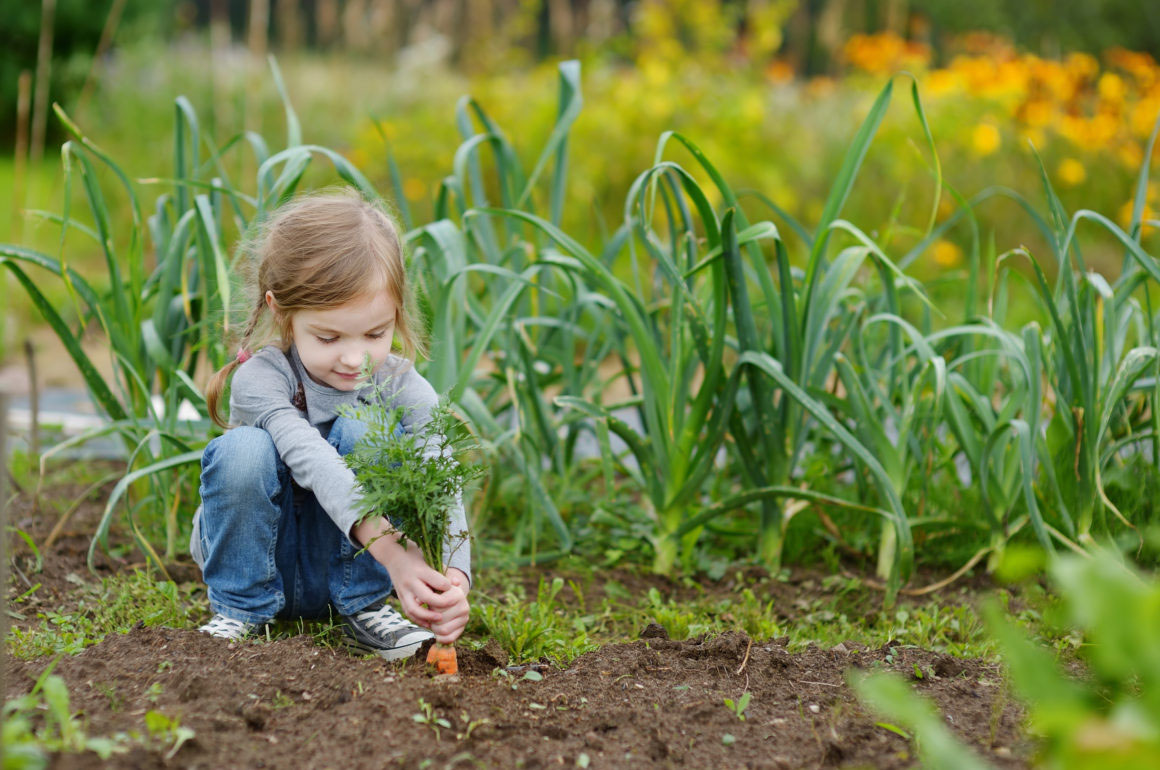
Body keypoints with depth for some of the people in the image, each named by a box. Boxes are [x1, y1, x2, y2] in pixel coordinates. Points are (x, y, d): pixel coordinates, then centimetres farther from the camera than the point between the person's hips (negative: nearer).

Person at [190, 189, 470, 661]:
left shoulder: (404, 391, -13)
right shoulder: (259, 379, -21)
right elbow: (313, 462, -39)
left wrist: (454, 581, -49)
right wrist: (389, 548, -56)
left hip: (347, 568, 1)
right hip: (258, 563, -1)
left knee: (365, 432, -25)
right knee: (243, 451, -31)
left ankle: (364, 608, -13)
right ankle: (239, 611, -11)